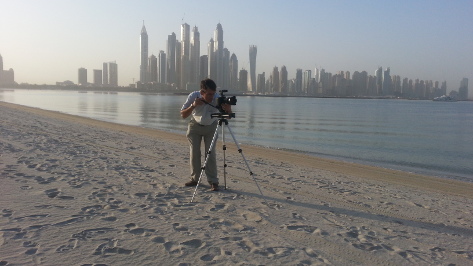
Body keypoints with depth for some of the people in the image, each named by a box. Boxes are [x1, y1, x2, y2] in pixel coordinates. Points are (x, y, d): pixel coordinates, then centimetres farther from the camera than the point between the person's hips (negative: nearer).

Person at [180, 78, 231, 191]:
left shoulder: (217, 98, -29)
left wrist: (228, 109, -45)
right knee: (194, 152, -1)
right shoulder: (193, 96, -25)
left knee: (210, 153, -10)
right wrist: (193, 106, -38)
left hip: (211, 126, -1)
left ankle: (213, 182, -6)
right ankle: (195, 179, 13)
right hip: (195, 125, 1)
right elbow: (183, 115, -22)